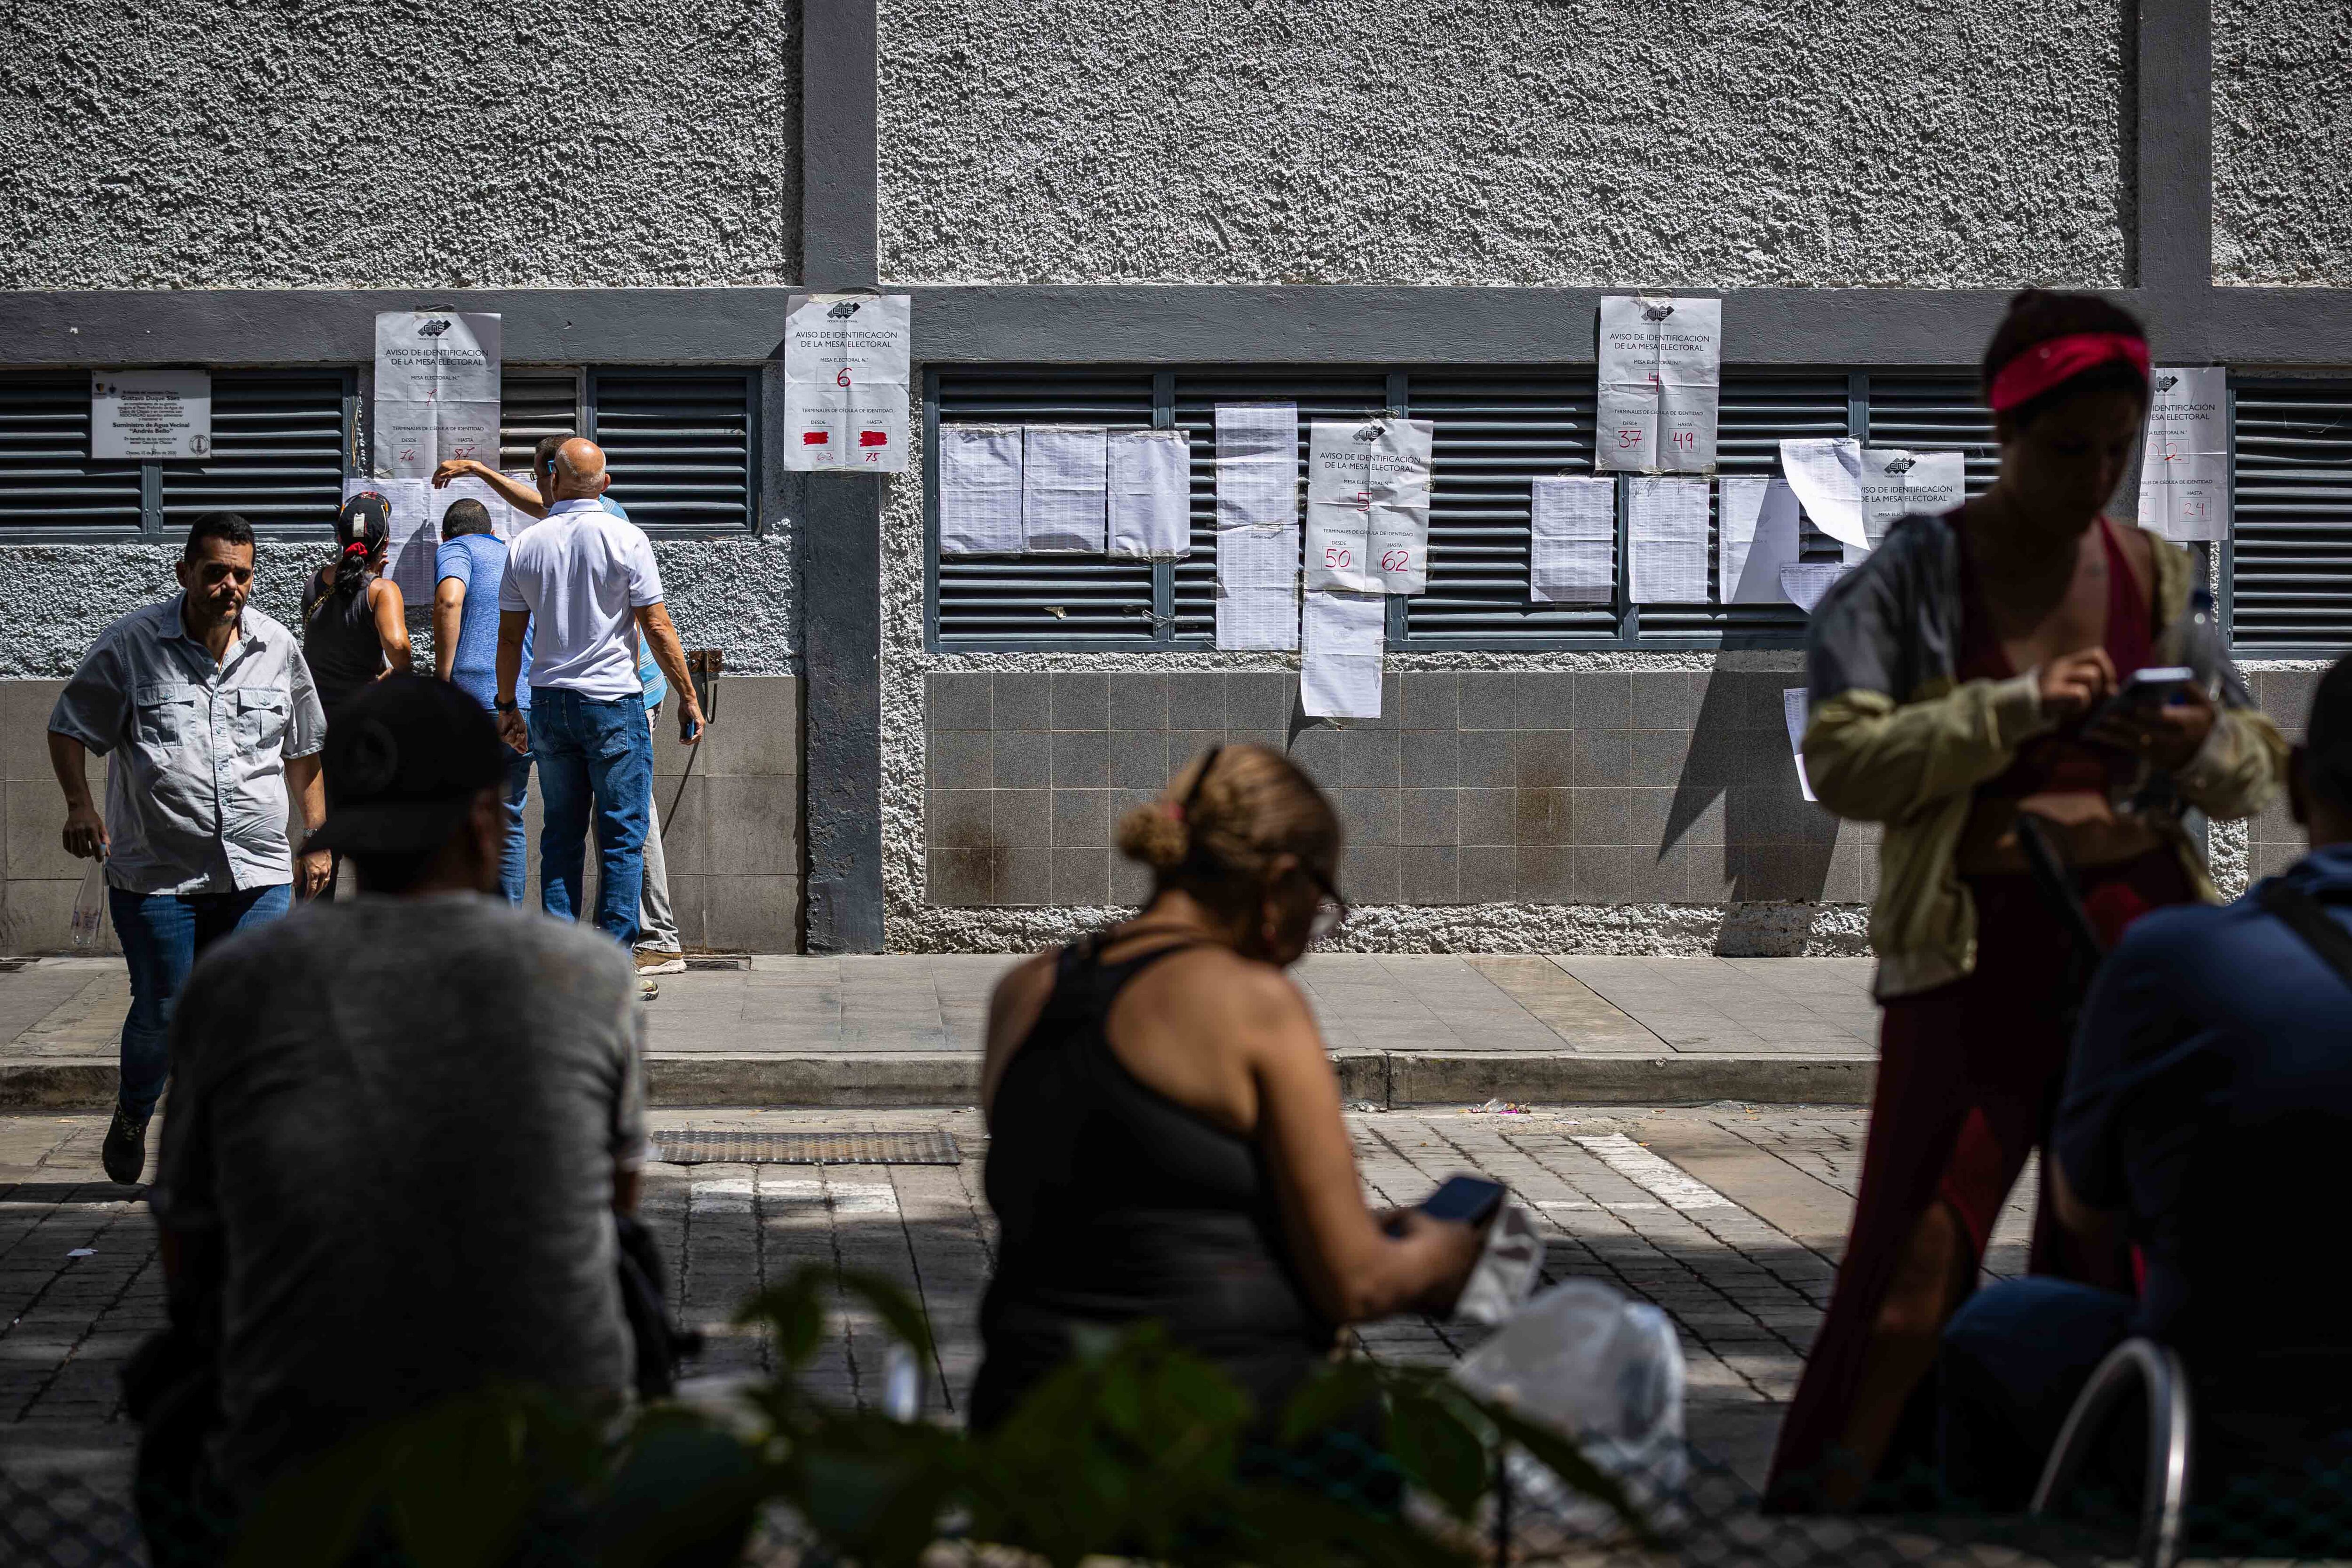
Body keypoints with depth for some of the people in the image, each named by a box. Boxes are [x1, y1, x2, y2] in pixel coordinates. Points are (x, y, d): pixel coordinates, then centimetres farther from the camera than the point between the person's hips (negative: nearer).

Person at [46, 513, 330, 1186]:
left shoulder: (277, 648, 8)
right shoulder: (130, 644, -2)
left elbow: (303, 752, 19)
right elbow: (68, 728, 6)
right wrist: (79, 803, -10)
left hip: (257, 873, 2)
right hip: (156, 872, -2)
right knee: (162, 1013, 2)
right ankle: (132, 1118, 32)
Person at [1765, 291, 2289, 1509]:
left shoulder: (2159, 579, 10)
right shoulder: (1914, 576, -2)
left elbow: (2251, 779, 14)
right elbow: (1839, 762, -12)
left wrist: (2208, 742, -9)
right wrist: (2019, 705, -18)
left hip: (2137, 936, 4)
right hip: (1979, 952, -4)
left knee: (2120, 1240, 6)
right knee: (1920, 1252, -8)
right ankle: (1827, 1496, 5)